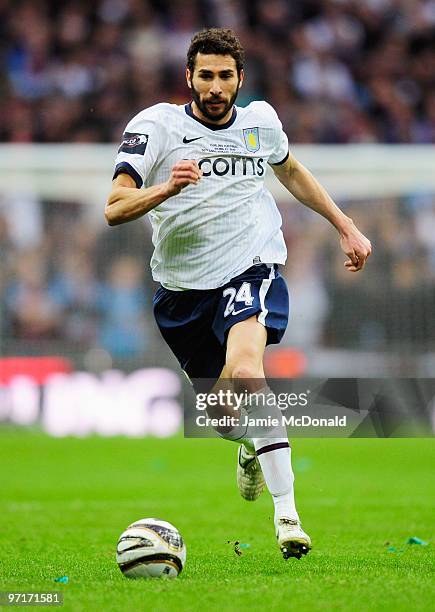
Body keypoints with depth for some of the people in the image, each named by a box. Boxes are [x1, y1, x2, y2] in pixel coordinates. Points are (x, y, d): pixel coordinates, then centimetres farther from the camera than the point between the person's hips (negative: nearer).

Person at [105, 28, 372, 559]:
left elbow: (291, 172, 25)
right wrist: (166, 188, -37)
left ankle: (287, 515, -33)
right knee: (221, 406, 12)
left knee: (245, 368, -29)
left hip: (251, 267, -1)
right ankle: (250, 448, 53)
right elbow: (114, 209, -18)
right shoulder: (156, 124, -8)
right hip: (182, 284, 1)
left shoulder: (260, 120, 2)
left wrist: (345, 226, 24)